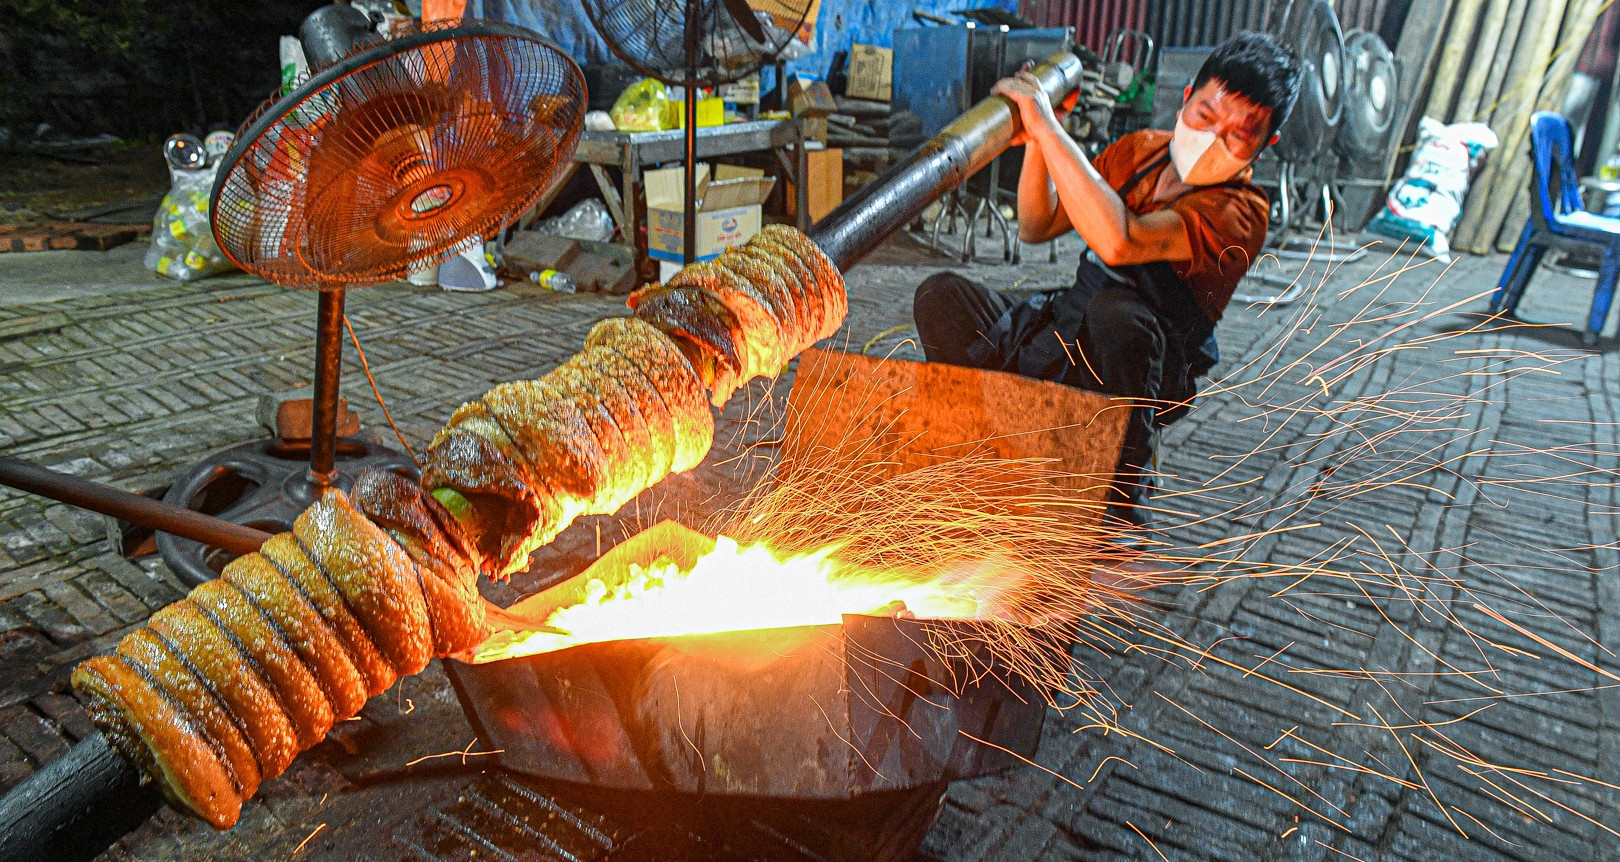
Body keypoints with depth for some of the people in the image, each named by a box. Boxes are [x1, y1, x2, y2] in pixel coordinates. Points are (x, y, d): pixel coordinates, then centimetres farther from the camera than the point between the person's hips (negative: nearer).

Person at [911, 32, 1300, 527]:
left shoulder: (1240, 212, -18)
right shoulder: (1140, 150, 5)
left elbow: (1118, 241, -37)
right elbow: (1035, 228, 7)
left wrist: (1049, 128, -32)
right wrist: (1036, 142, -9)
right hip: (1064, 335, 6)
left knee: (1116, 313, -40)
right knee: (941, 296, -13)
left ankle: (1123, 500, -19)